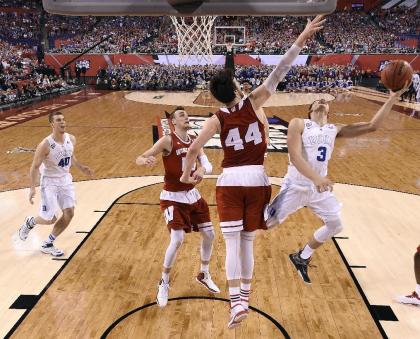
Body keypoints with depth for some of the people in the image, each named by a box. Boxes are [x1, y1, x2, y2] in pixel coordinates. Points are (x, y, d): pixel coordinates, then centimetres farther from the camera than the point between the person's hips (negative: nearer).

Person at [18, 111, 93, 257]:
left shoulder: (71, 139, -5)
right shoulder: (45, 145, -22)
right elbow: (35, 167, -14)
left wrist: (81, 167, 5)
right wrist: (32, 188, -19)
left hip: (65, 180, 6)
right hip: (49, 183, -5)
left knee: (69, 214, -2)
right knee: (50, 219, -4)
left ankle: (47, 244, 18)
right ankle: (29, 222, 33)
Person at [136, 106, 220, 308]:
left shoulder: (194, 141, 2)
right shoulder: (167, 141, -15)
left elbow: (208, 165, -3)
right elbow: (138, 159, -20)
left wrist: (202, 170, -27)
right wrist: (146, 160, -44)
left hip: (192, 194, 7)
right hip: (173, 198, -6)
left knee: (209, 234, 9)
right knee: (177, 240, -15)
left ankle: (204, 275, 34)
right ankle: (164, 284, 10)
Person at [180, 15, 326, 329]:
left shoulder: (217, 120, -5)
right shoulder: (253, 103, -5)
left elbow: (193, 149, -8)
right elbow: (277, 74, -9)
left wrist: (187, 174, 9)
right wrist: (301, 39, -6)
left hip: (230, 181, -1)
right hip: (256, 179, 1)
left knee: (232, 243, 1)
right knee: (248, 241, 12)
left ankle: (237, 302, -7)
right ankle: (244, 296, 24)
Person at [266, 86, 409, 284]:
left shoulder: (335, 130, 5)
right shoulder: (298, 124, -10)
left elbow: (372, 126, -1)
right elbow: (294, 157, -23)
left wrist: (393, 98, -8)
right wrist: (316, 178, -37)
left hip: (320, 188, 6)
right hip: (295, 186, -6)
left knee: (335, 226, 12)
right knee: (269, 222, 0)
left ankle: (302, 258, 31)